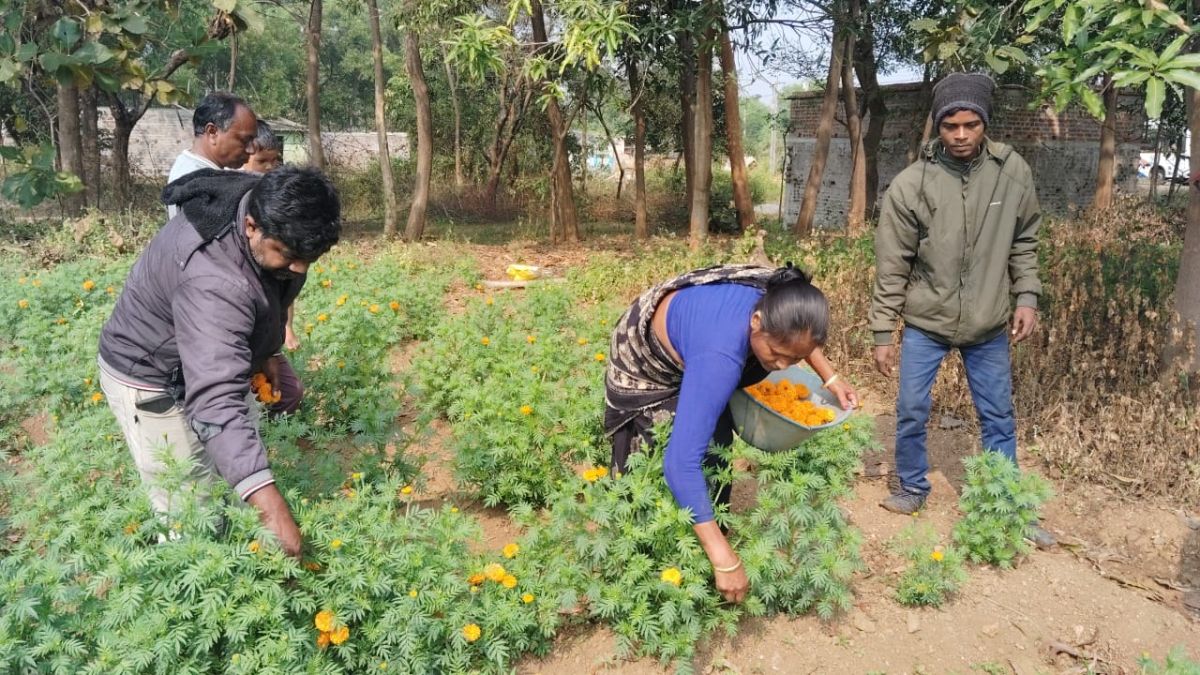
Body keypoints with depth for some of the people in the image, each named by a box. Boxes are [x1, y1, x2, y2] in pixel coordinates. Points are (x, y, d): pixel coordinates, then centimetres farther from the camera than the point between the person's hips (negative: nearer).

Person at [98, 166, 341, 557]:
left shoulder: (269, 208, -16)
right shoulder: (214, 281, -43)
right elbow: (217, 401, -52)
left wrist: (266, 351, -2)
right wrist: (270, 507, -58)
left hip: (213, 357, 9)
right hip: (152, 380, -8)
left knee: (244, 453, 19)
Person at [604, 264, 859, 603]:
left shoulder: (779, 300, -28)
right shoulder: (720, 354, -47)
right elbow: (682, 461, -50)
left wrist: (830, 377, -10)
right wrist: (724, 560, -50)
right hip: (645, 359, -6)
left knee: (714, 447, 6)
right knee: (651, 467, -2)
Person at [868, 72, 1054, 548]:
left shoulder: (1013, 172, -7)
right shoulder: (910, 184, -14)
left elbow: (1024, 242, 7)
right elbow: (892, 266, -9)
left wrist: (1026, 296, -2)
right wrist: (883, 333, -8)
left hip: (989, 326, 2)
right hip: (925, 323, -1)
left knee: (999, 418, 12)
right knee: (911, 414, 6)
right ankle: (912, 488, 30)